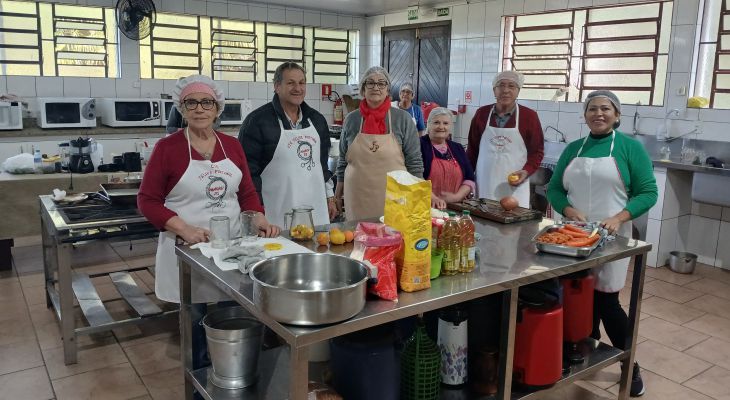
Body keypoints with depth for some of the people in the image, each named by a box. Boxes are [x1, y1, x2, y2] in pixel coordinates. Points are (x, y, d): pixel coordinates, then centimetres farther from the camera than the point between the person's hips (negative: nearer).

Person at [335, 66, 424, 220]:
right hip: (358, 200, 2)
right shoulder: (351, 119, 5)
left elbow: (414, 162, 2)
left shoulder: (403, 119, -1)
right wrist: (338, 195, 13)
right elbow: (343, 161, 13)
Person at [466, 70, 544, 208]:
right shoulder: (482, 113, 7)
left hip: (514, 186, -2)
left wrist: (526, 171, -11)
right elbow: (472, 149, 12)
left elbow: (537, 151, 5)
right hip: (484, 185, 2)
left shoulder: (529, 116, 1)